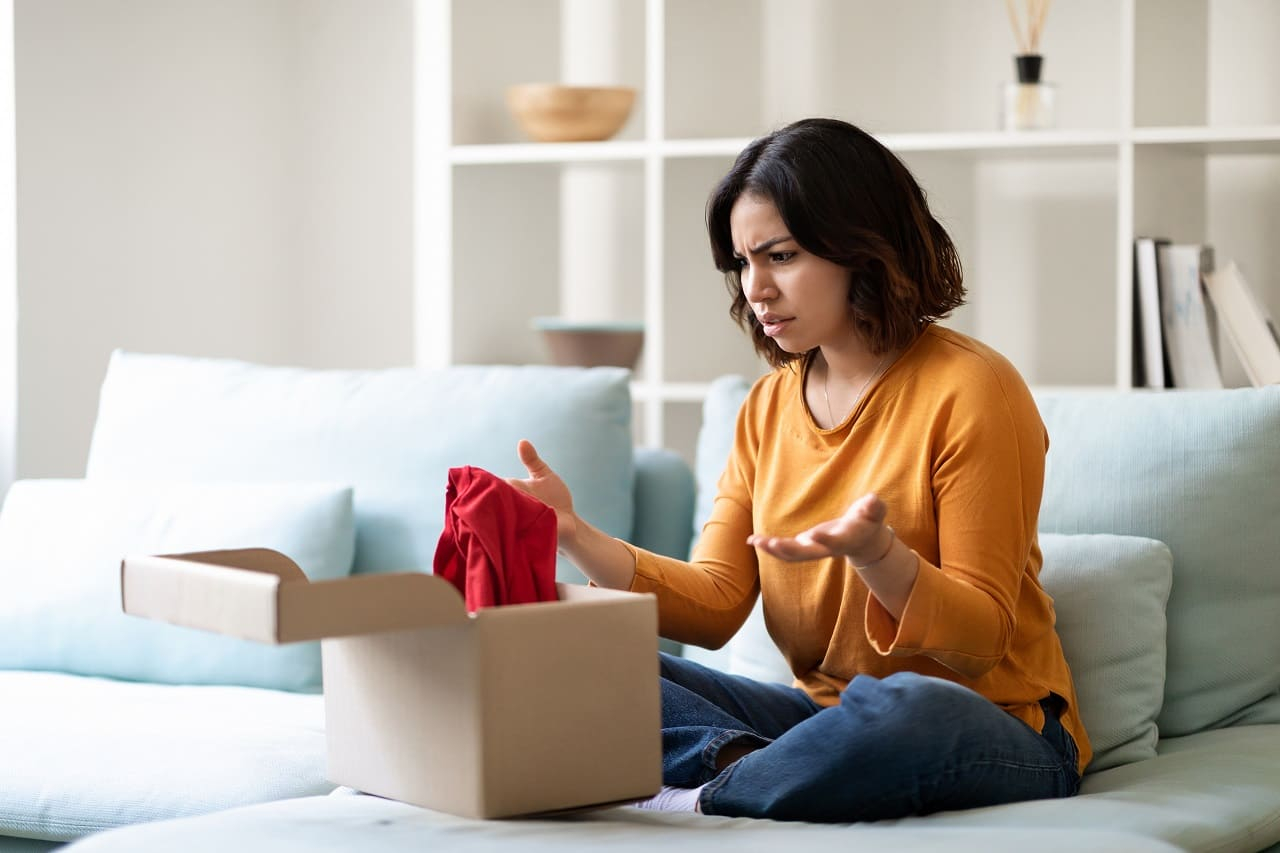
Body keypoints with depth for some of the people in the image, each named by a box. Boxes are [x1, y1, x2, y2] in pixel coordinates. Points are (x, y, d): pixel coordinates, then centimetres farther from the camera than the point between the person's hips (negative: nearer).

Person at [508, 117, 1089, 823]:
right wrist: (579, 538, -11)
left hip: (992, 732, -5)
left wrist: (875, 553, -31)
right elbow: (717, 604, 3)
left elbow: (981, 639, -13)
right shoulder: (769, 406, 10)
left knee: (903, 709, -41)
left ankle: (693, 800, -20)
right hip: (823, 712, 6)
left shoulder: (971, 391, -11)